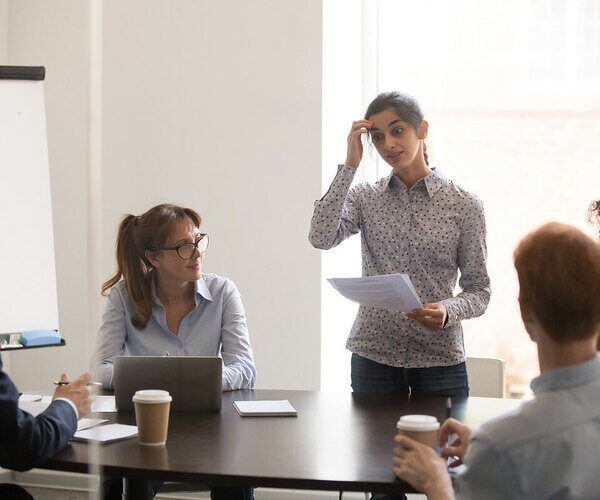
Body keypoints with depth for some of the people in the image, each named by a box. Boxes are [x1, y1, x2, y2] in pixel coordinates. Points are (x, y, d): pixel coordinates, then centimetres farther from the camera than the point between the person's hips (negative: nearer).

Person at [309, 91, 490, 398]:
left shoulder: (463, 205, -1)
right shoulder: (364, 197, 5)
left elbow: (479, 291, 1)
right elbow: (321, 237, -15)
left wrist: (447, 311, -21)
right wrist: (350, 165, -10)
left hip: (440, 360, -1)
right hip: (373, 358, 1)